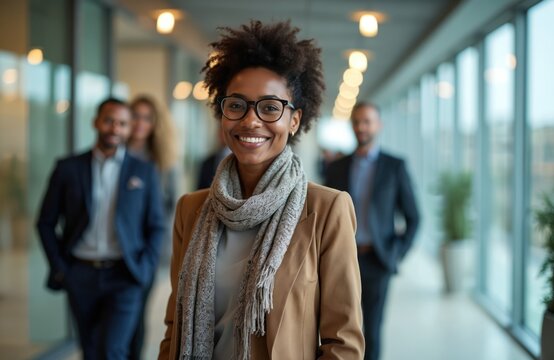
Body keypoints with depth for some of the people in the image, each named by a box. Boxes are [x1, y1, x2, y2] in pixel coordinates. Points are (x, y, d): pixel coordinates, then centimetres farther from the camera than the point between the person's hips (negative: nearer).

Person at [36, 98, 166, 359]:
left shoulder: (144, 173, 5)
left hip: (123, 277, -1)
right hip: (80, 276, 2)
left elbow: (156, 227, 7)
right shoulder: (68, 169, 5)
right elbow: (46, 223, 8)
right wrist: (59, 267, 0)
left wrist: (144, 270, -4)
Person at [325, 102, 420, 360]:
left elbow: (412, 217, 4)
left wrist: (398, 254, -4)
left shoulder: (395, 166, 2)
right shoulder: (337, 167, 8)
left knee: (371, 332, 3)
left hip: (375, 261, -2)